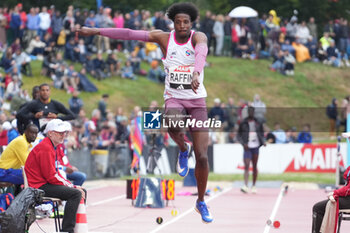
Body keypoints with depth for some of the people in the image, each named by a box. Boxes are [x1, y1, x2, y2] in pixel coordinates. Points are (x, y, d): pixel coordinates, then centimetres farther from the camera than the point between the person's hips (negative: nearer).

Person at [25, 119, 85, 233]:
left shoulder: (52, 147, 18)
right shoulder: (45, 148, -15)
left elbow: (55, 172, 20)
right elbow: (51, 176, -19)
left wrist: (72, 185, 7)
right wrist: (72, 186, -14)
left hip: (47, 183, 11)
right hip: (39, 186, -11)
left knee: (82, 191, 9)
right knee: (76, 193, -23)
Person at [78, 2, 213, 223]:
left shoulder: (198, 37, -10)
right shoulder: (164, 38, -2)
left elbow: (202, 51, -34)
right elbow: (130, 34, -5)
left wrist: (196, 72, -56)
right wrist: (95, 31, -8)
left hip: (197, 101, 0)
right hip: (174, 99, 0)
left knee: (202, 157, -3)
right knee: (173, 124, -38)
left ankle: (201, 202, 19)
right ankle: (183, 149, -2)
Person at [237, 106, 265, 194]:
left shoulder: (258, 123, 7)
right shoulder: (243, 123, 2)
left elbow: (262, 134, 16)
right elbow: (239, 135, 5)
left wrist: (263, 142, -3)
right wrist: (243, 143, -11)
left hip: (256, 147, 3)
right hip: (247, 147, -3)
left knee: (255, 167, 9)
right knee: (246, 166, -15)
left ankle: (254, 186, 20)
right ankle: (245, 186, -24)